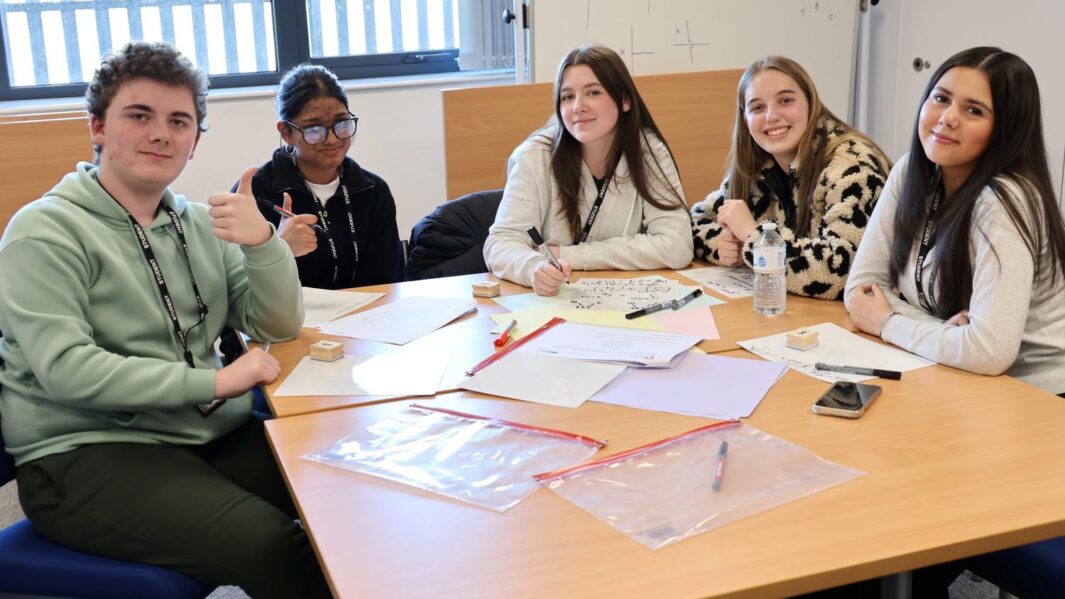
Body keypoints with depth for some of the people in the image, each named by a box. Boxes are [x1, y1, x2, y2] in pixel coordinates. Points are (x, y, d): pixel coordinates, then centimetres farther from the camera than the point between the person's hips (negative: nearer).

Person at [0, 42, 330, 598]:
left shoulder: (198, 224, 12)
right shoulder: (47, 232, -6)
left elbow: (278, 327, 8)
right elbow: (64, 370, -17)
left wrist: (261, 240, -11)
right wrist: (215, 381, -19)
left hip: (211, 434, 6)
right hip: (86, 454, -6)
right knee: (272, 545, -27)